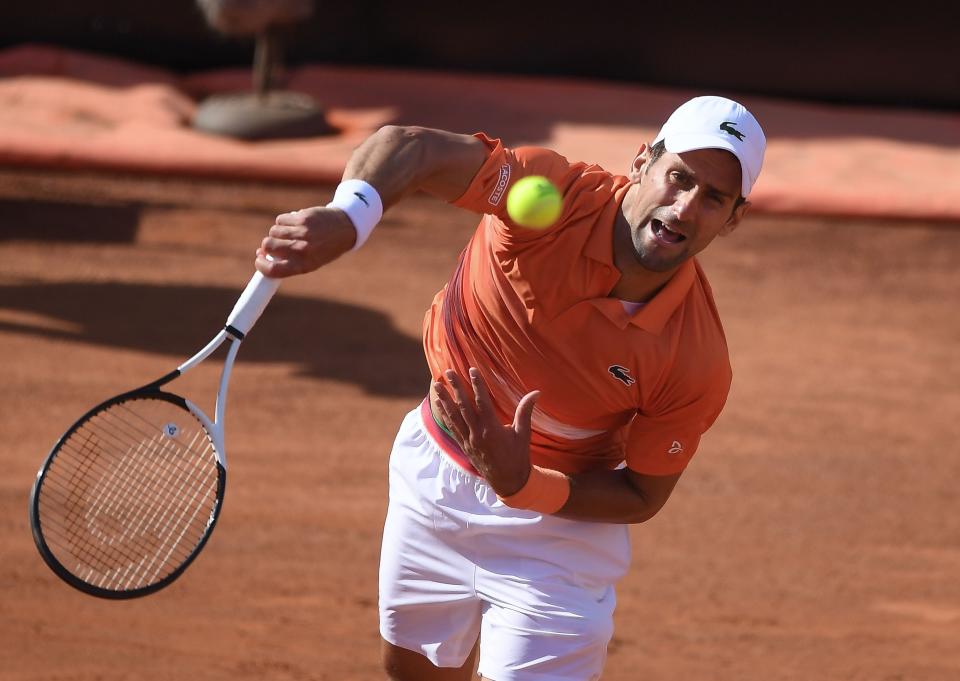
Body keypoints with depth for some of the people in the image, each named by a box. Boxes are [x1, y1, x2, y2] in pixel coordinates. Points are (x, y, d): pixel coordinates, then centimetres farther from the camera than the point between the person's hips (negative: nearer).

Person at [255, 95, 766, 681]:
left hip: (561, 517, -3)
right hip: (432, 475, 3)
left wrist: (521, 485, -32)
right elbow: (411, 148, -36)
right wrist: (346, 217, -58)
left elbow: (643, 496, -15)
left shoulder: (698, 363, -28)